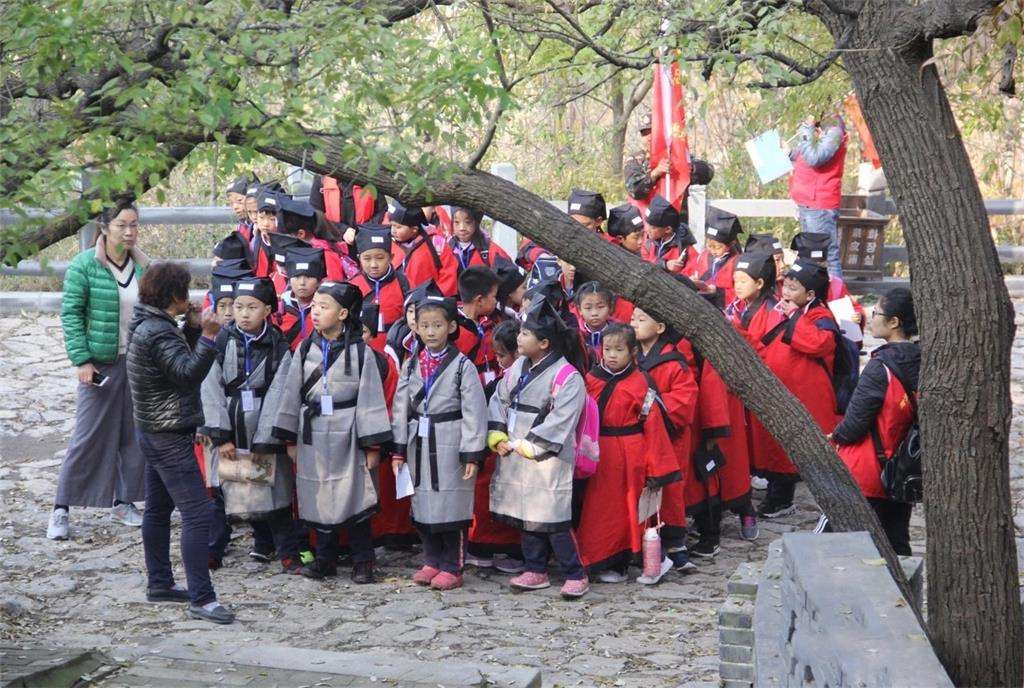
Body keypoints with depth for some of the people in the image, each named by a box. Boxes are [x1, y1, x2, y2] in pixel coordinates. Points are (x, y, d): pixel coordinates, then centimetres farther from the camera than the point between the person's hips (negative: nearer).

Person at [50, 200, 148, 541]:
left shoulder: (143, 266, 5)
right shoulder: (85, 265, -9)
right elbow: (71, 314, -8)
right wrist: (82, 360, -14)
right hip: (100, 363, -5)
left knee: (134, 434, 9)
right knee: (88, 436, -2)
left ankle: (123, 503, 22)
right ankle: (61, 509, 8)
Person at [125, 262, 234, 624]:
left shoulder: (148, 325, 10)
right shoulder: (158, 333, -20)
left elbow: (180, 361, 16)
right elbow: (189, 374, -26)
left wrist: (193, 328, 7)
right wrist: (208, 336, -32)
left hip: (155, 432, 11)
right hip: (170, 437, -11)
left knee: (158, 509, 17)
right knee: (197, 513, -12)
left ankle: (160, 583, 26)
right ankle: (201, 599, -13)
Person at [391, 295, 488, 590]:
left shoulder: (462, 366, -6)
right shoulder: (411, 366, 9)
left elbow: (474, 412, -9)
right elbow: (401, 409, 10)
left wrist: (472, 454, -14)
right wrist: (398, 450, 6)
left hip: (450, 445, -5)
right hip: (419, 444, 5)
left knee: (451, 507, -2)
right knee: (422, 507, 9)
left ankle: (451, 568, 8)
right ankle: (432, 562, 23)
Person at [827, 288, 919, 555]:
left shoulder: (881, 366, -19)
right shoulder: (923, 362, 0)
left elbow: (856, 419, -17)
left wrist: (836, 436, 4)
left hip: (867, 474, -7)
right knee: (897, 543, 14)